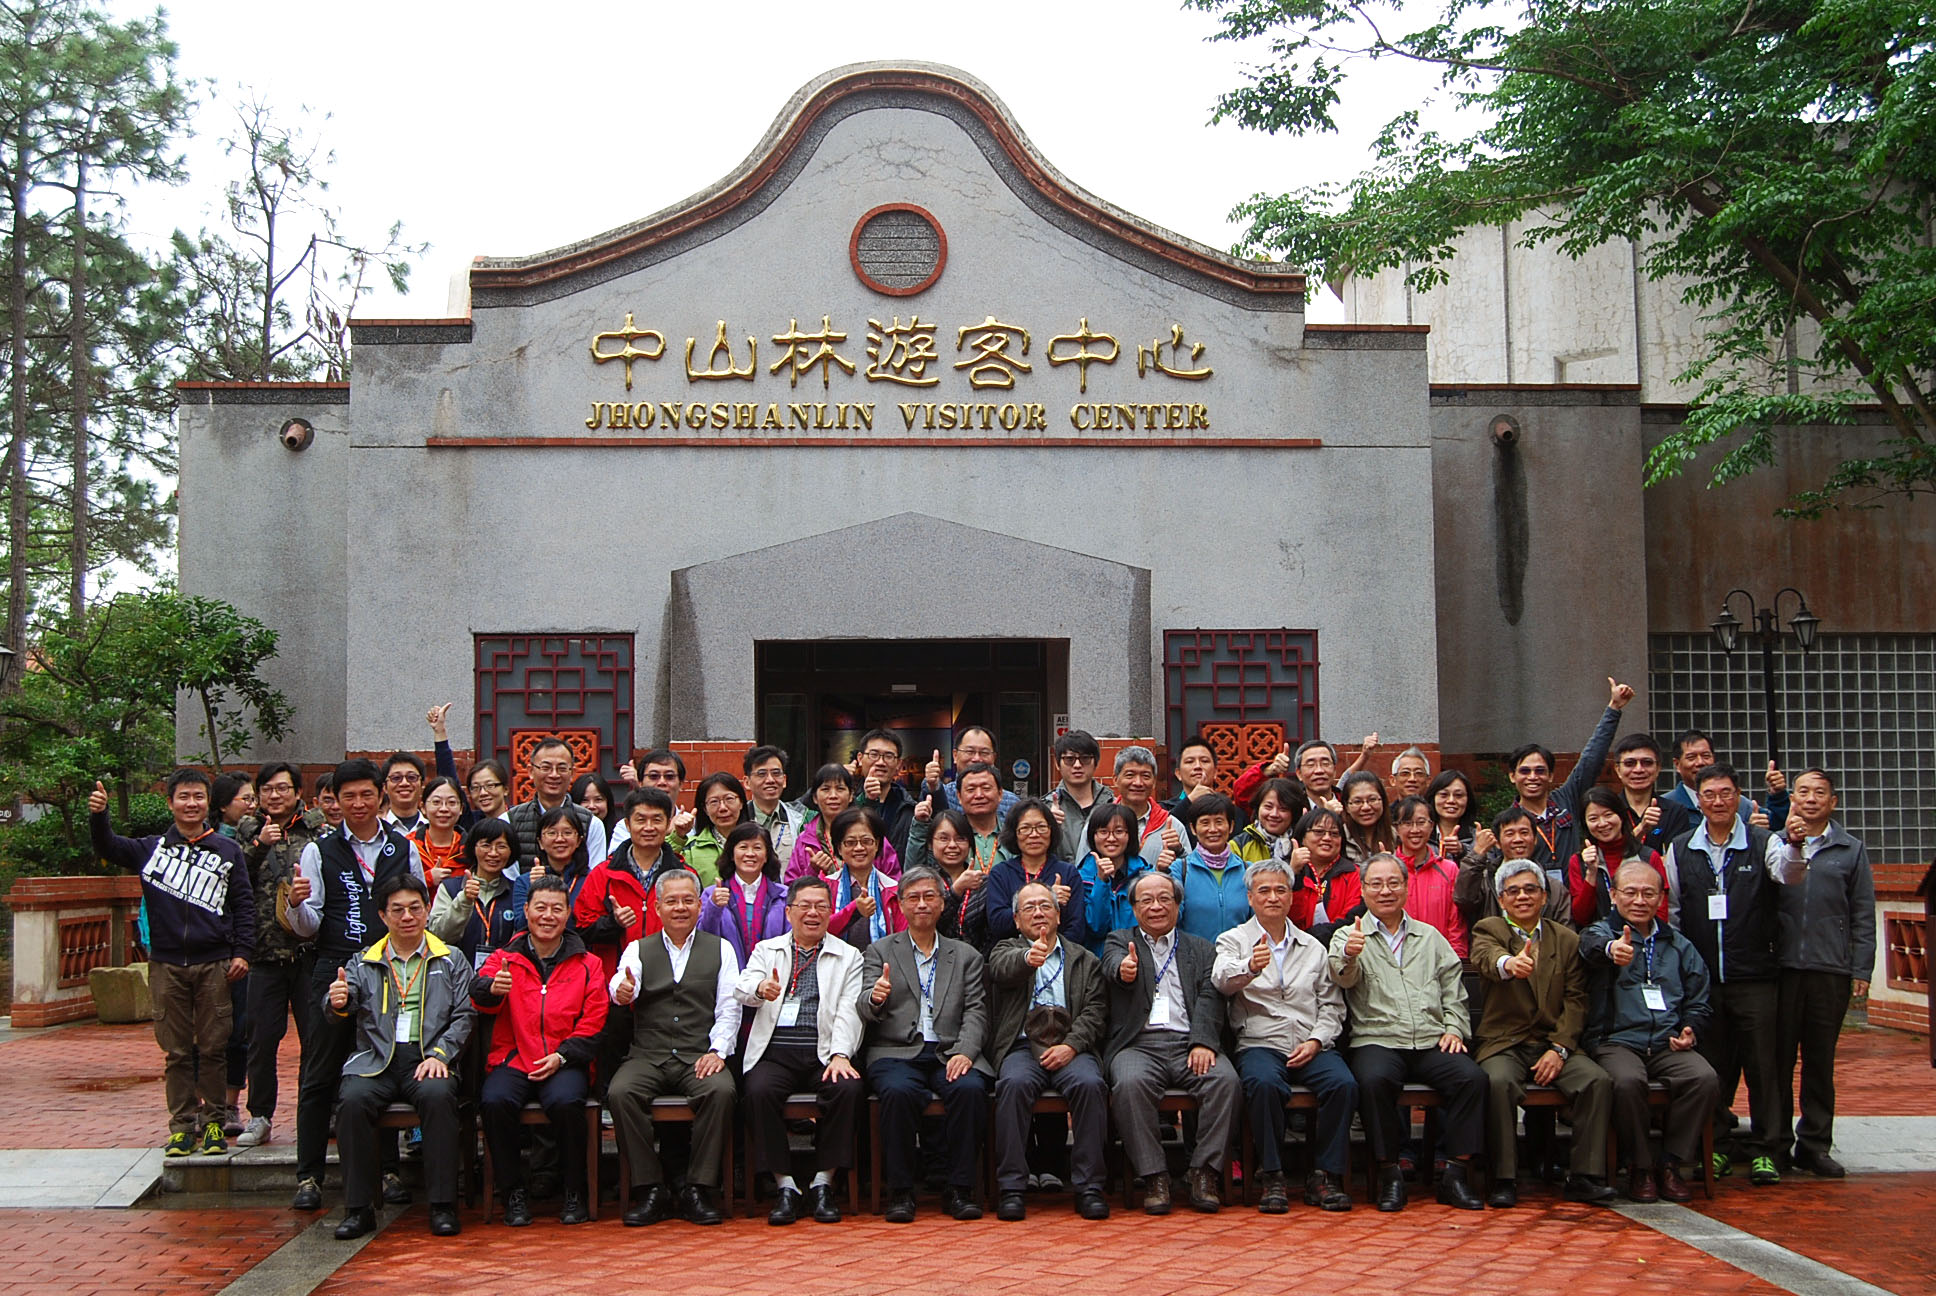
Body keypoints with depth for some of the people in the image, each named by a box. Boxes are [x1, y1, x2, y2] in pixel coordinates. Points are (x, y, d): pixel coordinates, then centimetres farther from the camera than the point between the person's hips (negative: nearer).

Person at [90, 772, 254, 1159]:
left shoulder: (228, 851, 7)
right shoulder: (152, 848, 10)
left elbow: (244, 905, 6)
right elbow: (108, 848, -1)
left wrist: (242, 951, -1)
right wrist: (98, 817, -20)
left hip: (215, 965, -1)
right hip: (167, 965, 1)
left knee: (213, 1049, 2)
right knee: (176, 1051, 5)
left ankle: (213, 1122, 11)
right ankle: (182, 1124, 13)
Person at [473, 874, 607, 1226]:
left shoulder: (586, 964, 12)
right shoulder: (505, 958, 11)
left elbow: (593, 1024, 6)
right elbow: (478, 994, -10)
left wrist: (561, 1056, -10)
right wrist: (491, 988, -35)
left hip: (565, 1062, -1)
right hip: (512, 1058, 1)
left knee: (566, 1102, -32)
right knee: (495, 1102, -30)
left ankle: (574, 1193, -11)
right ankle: (513, 1192, -10)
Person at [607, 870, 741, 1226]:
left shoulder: (720, 949, 14)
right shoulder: (639, 949, 14)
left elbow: (729, 1008, 5)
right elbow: (621, 985, -6)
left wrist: (717, 1051, -11)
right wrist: (622, 992, -31)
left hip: (700, 1056, -1)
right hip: (647, 1054, 1)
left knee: (722, 1090, -32)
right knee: (621, 1092, -29)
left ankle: (699, 1190, -21)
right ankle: (649, 1190, -19)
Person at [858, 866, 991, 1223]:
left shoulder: (966, 956, 19)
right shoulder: (879, 952, 14)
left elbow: (975, 1012, 8)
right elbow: (866, 1014, 3)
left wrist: (965, 1052, -12)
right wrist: (874, 997, -22)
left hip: (950, 1054, 1)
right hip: (896, 1053, -1)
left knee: (970, 1089, -31)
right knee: (898, 1091, -34)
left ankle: (959, 1190, -18)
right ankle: (900, 1191, -19)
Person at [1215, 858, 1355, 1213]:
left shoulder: (1313, 947, 21)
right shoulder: (1233, 941, 10)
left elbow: (1332, 1004, 16)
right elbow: (1223, 980, -12)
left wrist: (1316, 1041, -3)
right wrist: (1249, 968, -35)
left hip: (1312, 1047, 3)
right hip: (1259, 1045, -3)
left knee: (1344, 1083, -27)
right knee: (1264, 1084, -35)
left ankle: (1326, 1174, -13)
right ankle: (1272, 1176, -19)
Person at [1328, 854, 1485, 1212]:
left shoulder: (1430, 937, 22)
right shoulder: (1349, 937, 10)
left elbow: (1453, 990, 21)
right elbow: (1344, 978, -10)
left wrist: (1454, 1028, 3)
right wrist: (1348, 957, -33)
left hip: (1432, 1043, 3)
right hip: (1377, 1041, -3)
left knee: (1472, 1077, -25)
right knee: (1374, 1080, -34)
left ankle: (1456, 1174, -16)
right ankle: (1389, 1174, -20)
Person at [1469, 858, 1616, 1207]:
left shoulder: (1567, 941, 15)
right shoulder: (1488, 930, 5)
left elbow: (1575, 1001, 7)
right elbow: (1485, 956, -21)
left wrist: (1559, 1049, -9)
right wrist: (1509, 963, -46)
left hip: (1553, 1044, 3)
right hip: (1503, 1043, -3)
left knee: (1599, 1081, -23)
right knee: (1498, 1082, -33)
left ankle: (1585, 1177, -15)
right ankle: (1504, 1179, -23)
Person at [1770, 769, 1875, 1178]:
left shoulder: (1852, 849, 11)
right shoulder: (1775, 842, 7)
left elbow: (1862, 914, 9)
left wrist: (1861, 969, 3)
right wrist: (1792, 846, -15)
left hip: (1830, 970, 1)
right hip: (1779, 965, -1)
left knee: (1820, 1060, 7)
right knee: (1777, 1057, 3)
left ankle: (1814, 1144, 15)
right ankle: (1775, 1143, 11)